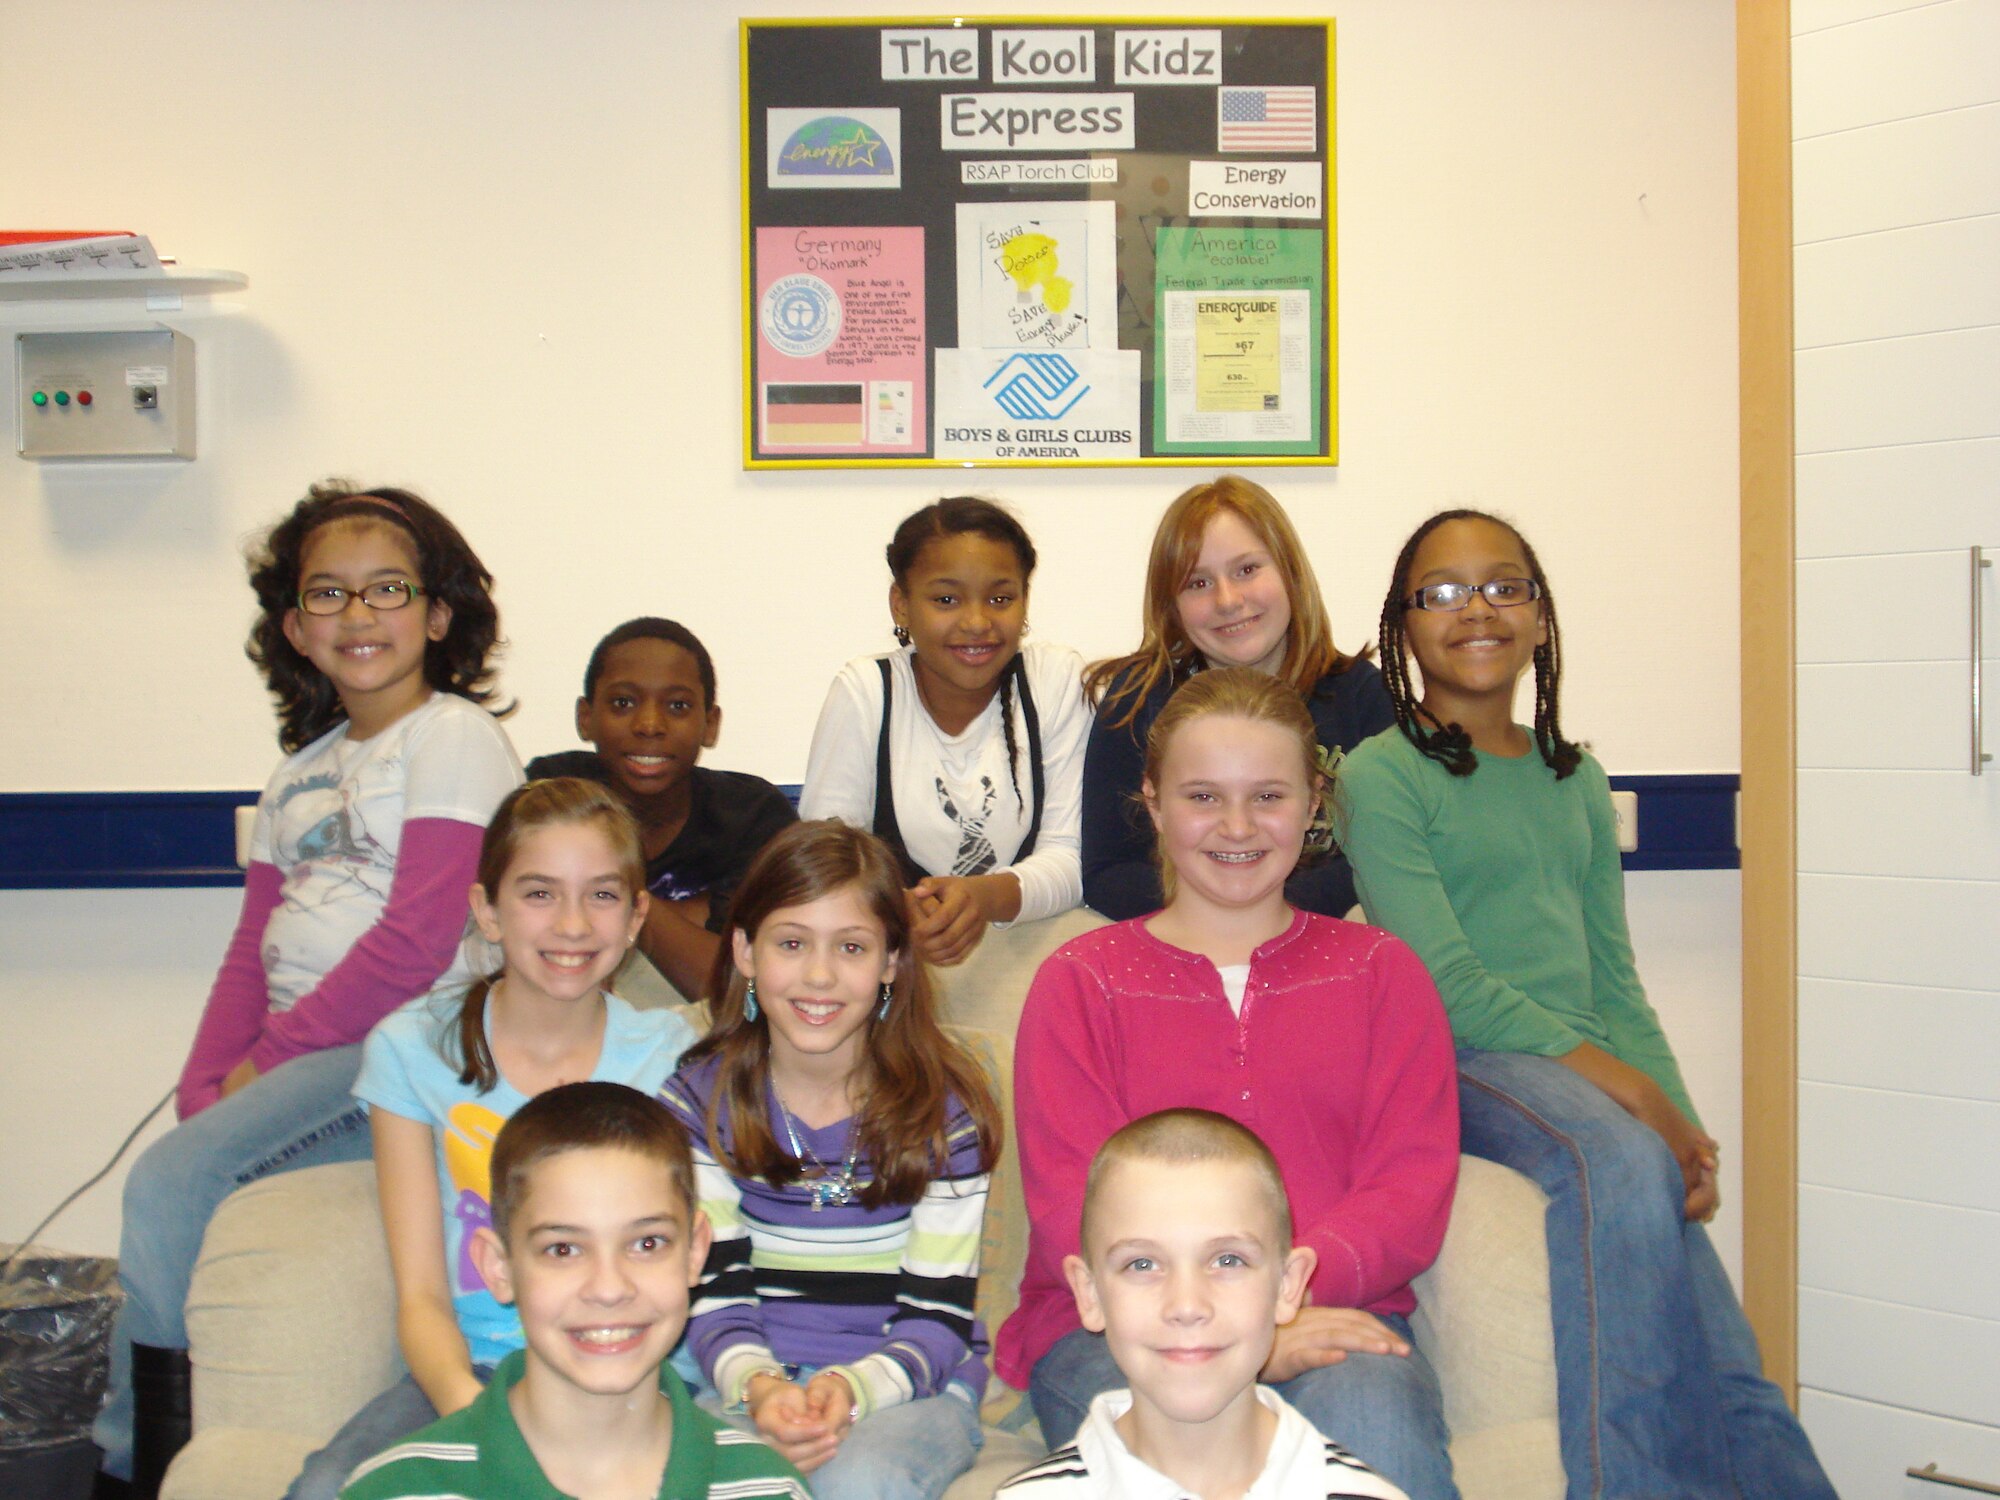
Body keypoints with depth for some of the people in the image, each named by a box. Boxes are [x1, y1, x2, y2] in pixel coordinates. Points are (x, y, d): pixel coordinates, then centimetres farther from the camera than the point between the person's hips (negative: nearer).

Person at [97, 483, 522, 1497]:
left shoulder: (453, 739, -5)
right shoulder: (302, 771, 20)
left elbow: (414, 946, -13)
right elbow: (250, 953, 16)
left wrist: (266, 1056, -9)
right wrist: (205, 1087, 0)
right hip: (297, 1063, 7)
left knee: (172, 1178, -19)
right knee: (175, 1189, -13)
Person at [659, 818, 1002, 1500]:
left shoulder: (944, 1109, -5)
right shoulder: (702, 1099, 2)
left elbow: (937, 1319, -6)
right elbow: (714, 1296, -1)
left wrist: (852, 1388, -27)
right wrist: (758, 1387, -23)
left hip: (912, 1387, -1)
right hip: (753, 1381, 2)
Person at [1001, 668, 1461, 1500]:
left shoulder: (1381, 972, 16)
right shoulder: (1080, 981, 12)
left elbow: (1413, 1194, 4)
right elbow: (1073, 1214, -1)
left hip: (1331, 1315, 1)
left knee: (1375, 1422, -35)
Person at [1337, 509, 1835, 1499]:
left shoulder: (1576, 780, 19)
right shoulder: (1381, 775, 0)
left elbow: (1614, 980, 17)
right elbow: (1449, 987, -9)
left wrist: (1682, 1123, -1)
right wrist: (1635, 1094, -15)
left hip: (1586, 1070, 5)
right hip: (1457, 1064, -5)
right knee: (1619, 1159, -35)